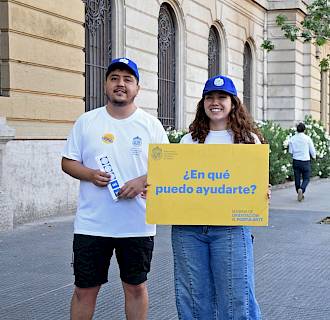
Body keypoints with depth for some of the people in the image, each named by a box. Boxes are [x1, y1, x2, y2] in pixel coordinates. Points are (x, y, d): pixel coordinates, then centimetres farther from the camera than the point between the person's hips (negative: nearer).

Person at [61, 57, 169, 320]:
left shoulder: (151, 124, 3)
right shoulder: (86, 121, 5)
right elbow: (68, 162, 7)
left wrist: (143, 181, -17)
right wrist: (91, 174, -13)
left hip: (138, 226, 0)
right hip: (91, 226, 0)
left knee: (136, 287, 12)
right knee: (85, 289, 7)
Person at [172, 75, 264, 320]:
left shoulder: (248, 139, 7)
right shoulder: (189, 140, 13)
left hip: (230, 227, -2)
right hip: (187, 227, 3)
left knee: (236, 298, -3)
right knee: (193, 297, 8)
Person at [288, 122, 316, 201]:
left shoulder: (292, 139, 0)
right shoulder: (307, 138, -8)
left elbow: (290, 151, 7)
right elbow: (312, 150, -1)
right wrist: (314, 156, 20)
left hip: (296, 161, 3)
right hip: (305, 161, -3)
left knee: (297, 178, 12)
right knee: (306, 179, 5)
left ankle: (300, 194, 18)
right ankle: (301, 190, -21)